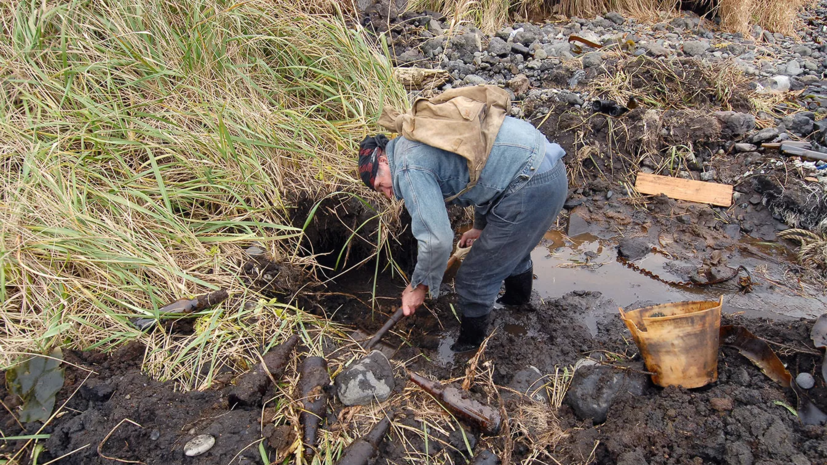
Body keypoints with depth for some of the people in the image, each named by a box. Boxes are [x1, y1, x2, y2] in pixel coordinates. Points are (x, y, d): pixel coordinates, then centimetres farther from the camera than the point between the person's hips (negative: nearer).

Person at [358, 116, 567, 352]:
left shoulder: (408, 168, -12)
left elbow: (437, 239, -19)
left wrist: (418, 286, -2)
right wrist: (481, 226, 42)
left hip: (530, 188, -10)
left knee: (475, 278, 5)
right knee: (512, 247, 36)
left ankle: (470, 343, 28)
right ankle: (518, 297, 64)